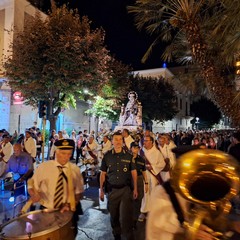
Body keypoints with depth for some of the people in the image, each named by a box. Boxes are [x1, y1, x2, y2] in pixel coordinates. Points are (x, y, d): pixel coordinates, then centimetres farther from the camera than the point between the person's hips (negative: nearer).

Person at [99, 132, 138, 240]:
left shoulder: (128, 155, -3)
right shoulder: (107, 156, -1)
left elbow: (133, 172, 3)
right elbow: (103, 174, 4)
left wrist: (135, 189, 0)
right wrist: (101, 190, 3)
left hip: (126, 189, -2)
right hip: (112, 190, 2)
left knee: (125, 217, -1)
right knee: (114, 216, 15)